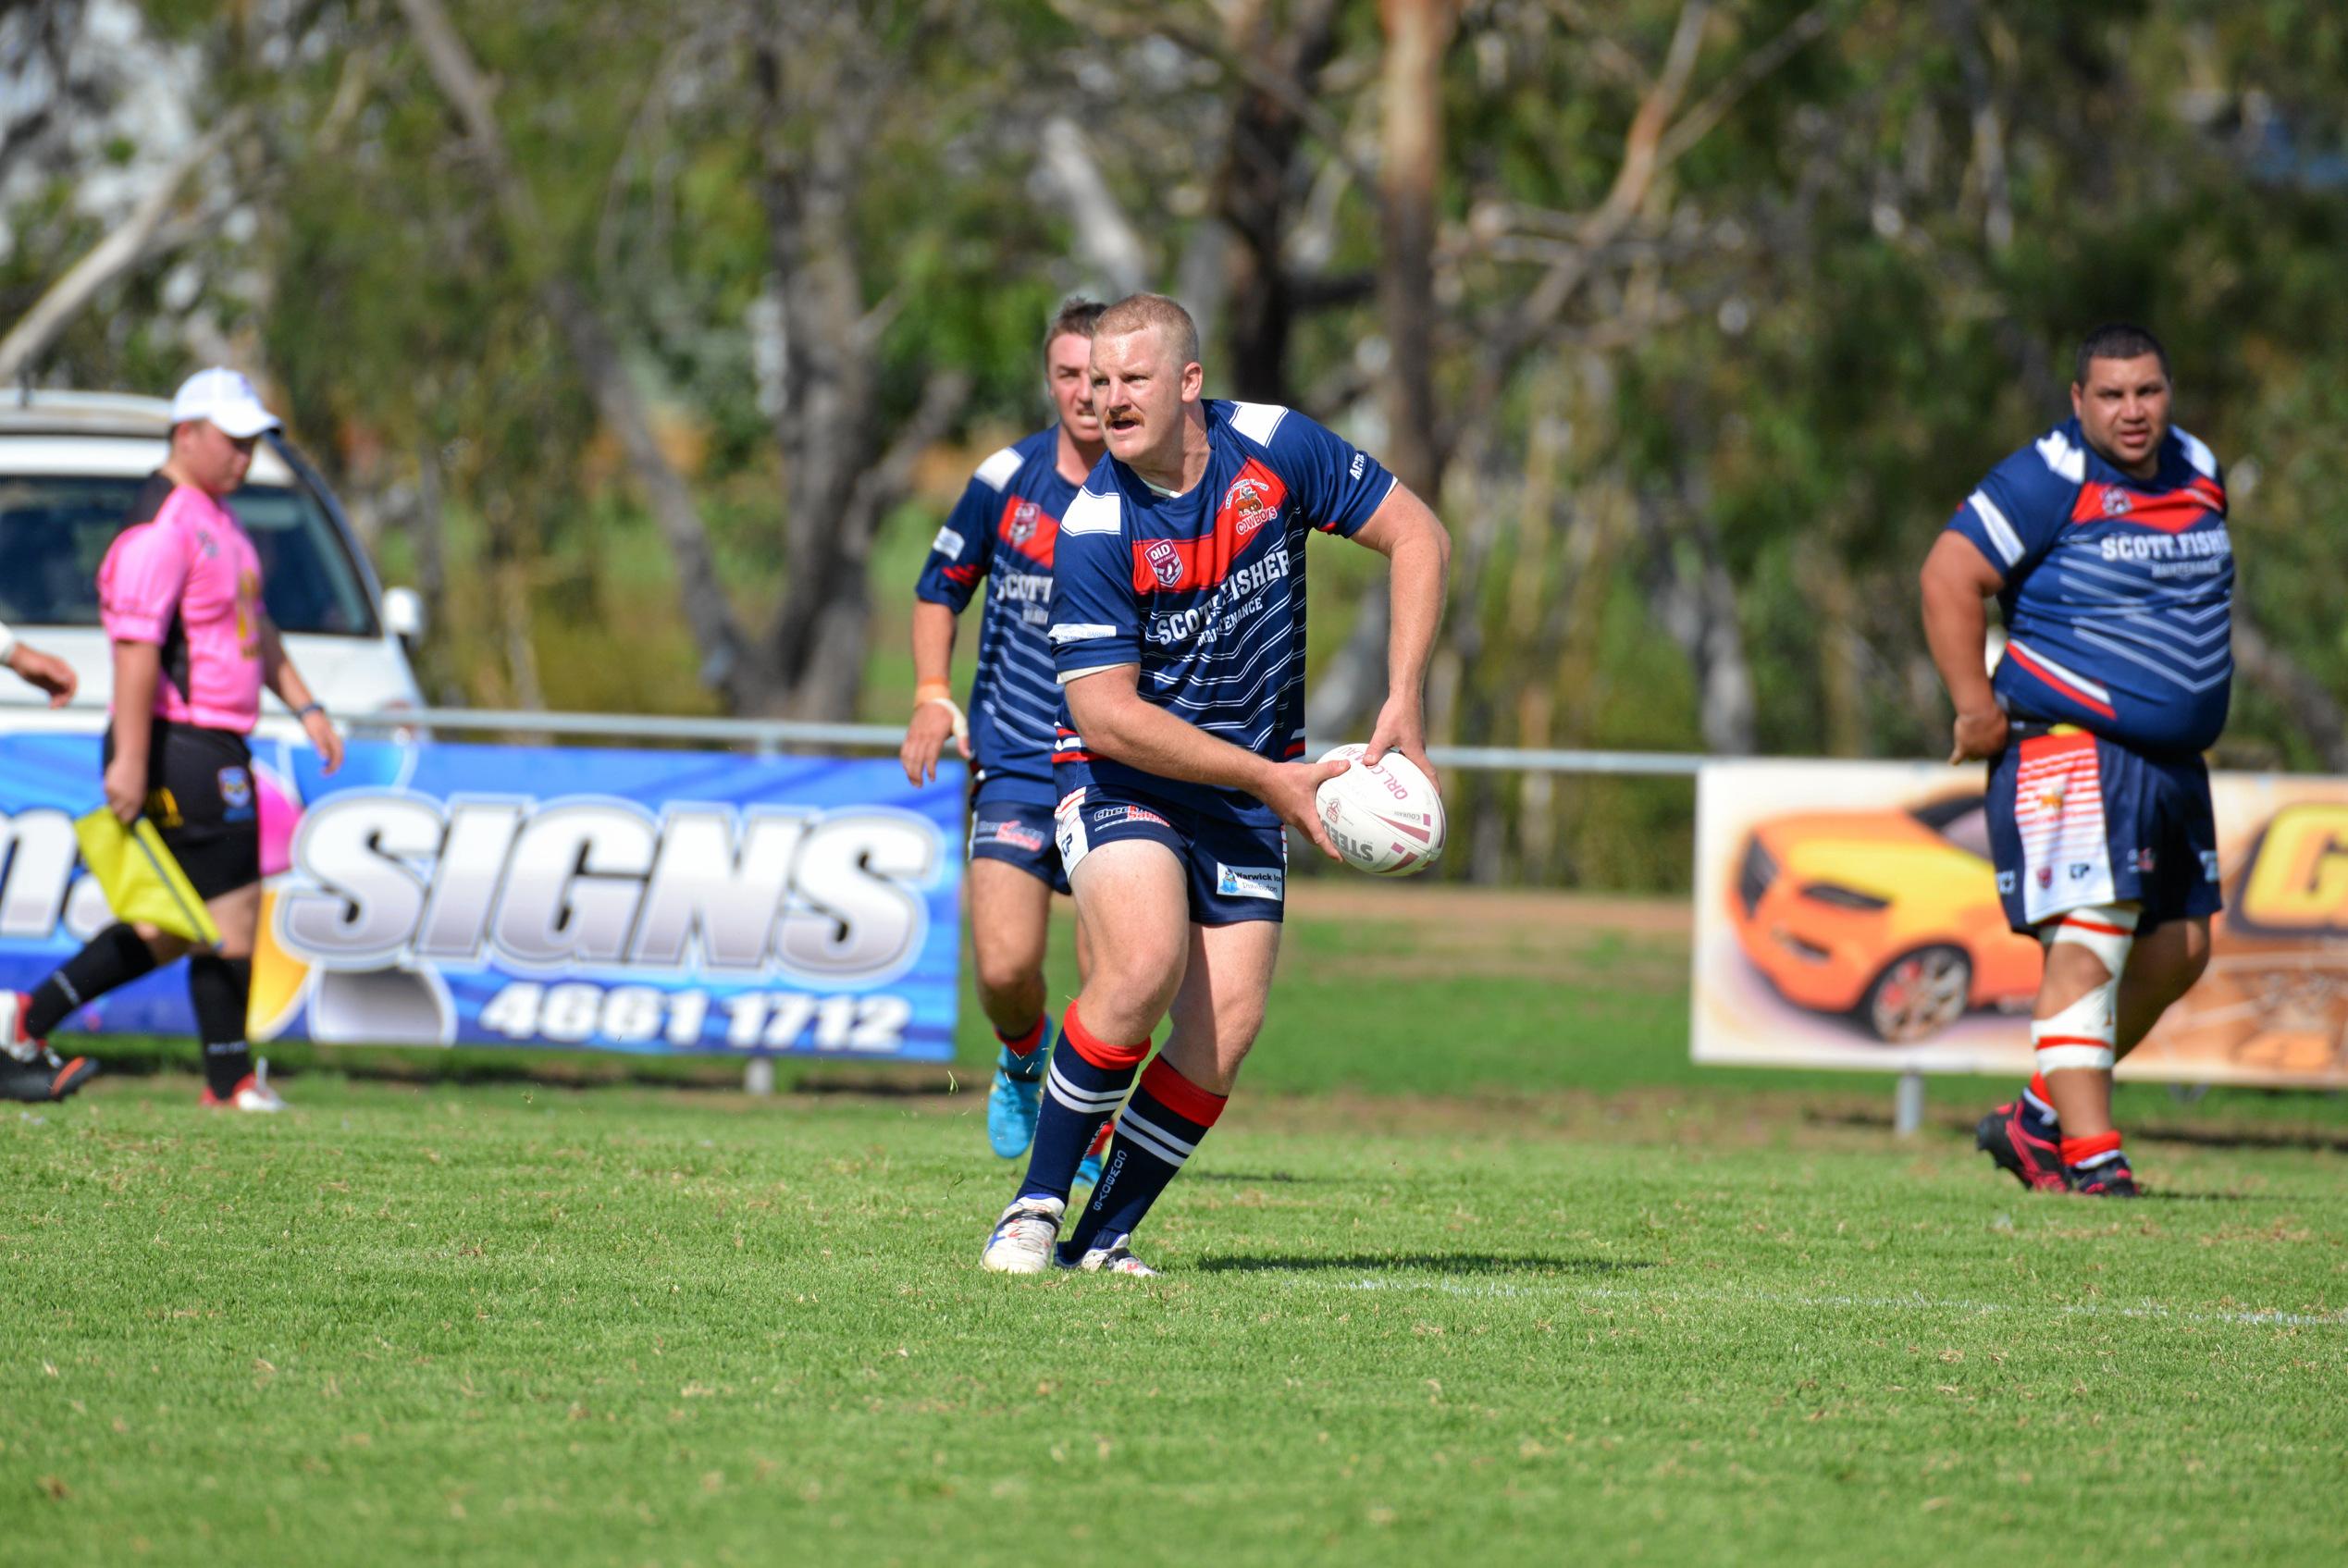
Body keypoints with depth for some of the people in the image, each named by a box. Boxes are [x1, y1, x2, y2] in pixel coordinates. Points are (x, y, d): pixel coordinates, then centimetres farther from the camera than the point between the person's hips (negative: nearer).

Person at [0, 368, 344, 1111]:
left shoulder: (218, 519, 18)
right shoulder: (159, 527, -16)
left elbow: (253, 626, 29)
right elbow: (136, 646, -22)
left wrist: (305, 706, 23)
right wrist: (130, 760, -27)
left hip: (217, 748, 10)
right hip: (180, 745, -10)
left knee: (172, 927, 13)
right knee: (231, 910, -4)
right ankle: (230, 1078, 6)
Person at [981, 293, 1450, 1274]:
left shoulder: (1275, 449, -10)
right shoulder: (1094, 530, -20)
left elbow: (1417, 535, -1)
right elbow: (1105, 713, -20)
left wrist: (1403, 703, -9)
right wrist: (1269, 777, -21)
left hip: (1249, 791, 4)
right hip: (1120, 777, -4)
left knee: (1224, 1034, -8)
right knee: (1146, 963, -28)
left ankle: (1102, 1240, 6)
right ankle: (1035, 1208, -14)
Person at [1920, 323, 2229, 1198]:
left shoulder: (2200, 475, 12)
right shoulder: (2049, 482, -12)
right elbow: (1948, 577, -14)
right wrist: (1978, 708, -16)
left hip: (2174, 760, 8)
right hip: (2068, 754, -8)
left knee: (2177, 951, 9)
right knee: (2089, 947, -15)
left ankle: (2039, 1120, 20)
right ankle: (2091, 1157, -16)